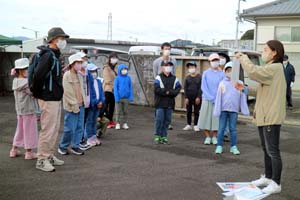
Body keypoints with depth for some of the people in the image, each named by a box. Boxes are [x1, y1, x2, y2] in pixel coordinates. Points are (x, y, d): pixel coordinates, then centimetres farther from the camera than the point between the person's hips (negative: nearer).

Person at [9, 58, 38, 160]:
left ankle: (14, 150, 27)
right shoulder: (26, 83, -21)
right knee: (29, 131, 4)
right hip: (28, 110, -8)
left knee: (20, 129, 19)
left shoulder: (15, 81, 4)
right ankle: (29, 152, 13)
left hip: (19, 110, 8)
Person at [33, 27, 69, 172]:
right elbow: (38, 75, -26)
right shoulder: (48, 55, -17)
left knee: (55, 129, 16)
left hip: (56, 98, 10)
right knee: (48, 130, -4)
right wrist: (39, 91, -12)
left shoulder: (55, 55, 14)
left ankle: (50, 156, 27)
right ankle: (42, 160, 5)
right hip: (49, 99, -10)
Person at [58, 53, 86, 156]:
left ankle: (75, 146, 20)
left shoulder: (80, 75, 13)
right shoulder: (67, 75, -9)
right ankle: (62, 147, 14)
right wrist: (74, 105, -15)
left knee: (79, 127, 9)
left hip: (81, 105, 7)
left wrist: (83, 102, 8)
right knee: (70, 128, -3)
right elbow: (68, 92, -14)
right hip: (71, 107, -7)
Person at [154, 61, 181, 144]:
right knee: (159, 119, -4)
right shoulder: (159, 78, -1)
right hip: (160, 103, -3)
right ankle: (157, 136, 6)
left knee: (167, 120, 5)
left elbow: (178, 88, 1)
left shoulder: (174, 78, 11)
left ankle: (164, 136, 14)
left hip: (170, 104, 4)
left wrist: (170, 92, -14)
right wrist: (167, 92, -13)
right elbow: (157, 89, -12)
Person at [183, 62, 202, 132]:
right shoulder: (187, 77, 4)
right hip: (189, 97, 2)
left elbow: (200, 88, -4)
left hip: (196, 98, -2)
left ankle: (196, 125, 10)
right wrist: (186, 97, -4)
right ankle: (189, 125, 16)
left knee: (196, 112, 3)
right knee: (189, 111, 7)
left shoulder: (199, 77, -2)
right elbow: (185, 88, 3)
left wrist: (198, 97, -9)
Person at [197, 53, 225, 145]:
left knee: (216, 119, 2)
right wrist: (211, 98, -11)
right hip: (207, 99, 0)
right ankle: (207, 137, 11)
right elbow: (203, 87, -2)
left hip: (218, 100, 0)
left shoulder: (222, 74, 3)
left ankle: (214, 137, 13)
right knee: (206, 118, 1)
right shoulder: (206, 73, 2)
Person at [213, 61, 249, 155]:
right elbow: (218, 98, 0)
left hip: (234, 110, 0)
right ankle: (219, 146, 11)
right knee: (221, 128, 5)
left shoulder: (239, 83, 2)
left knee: (233, 129, 7)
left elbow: (242, 97, 4)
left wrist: (244, 110, 0)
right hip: (223, 109, 0)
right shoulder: (222, 83, 1)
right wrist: (217, 110, -4)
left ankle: (233, 147, 14)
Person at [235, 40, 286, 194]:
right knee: (266, 149, 18)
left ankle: (276, 183, 2)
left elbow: (253, 72, -27)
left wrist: (243, 58, -11)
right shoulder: (271, 69, 18)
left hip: (271, 117, -11)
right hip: (264, 116, 11)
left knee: (273, 151, -5)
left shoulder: (275, 68, -15)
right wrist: (247, 90, 8)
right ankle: (268, 177, 30)